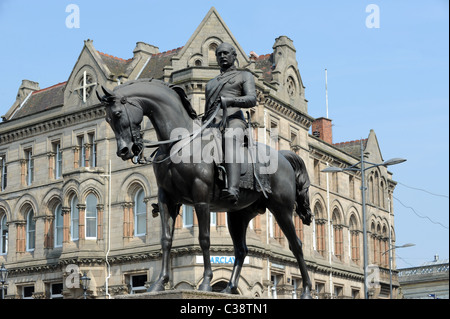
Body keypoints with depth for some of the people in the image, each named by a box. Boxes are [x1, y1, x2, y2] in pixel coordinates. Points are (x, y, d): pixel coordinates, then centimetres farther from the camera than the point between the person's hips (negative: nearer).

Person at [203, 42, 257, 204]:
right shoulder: (211, 83, 36)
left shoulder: (244, 76, 19)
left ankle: (233, 190, -61)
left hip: (233, 120, -7)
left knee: (230, 141, -41)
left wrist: (229, 100, -19)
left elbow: (252, 99, 1)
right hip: (211, 124, 7)